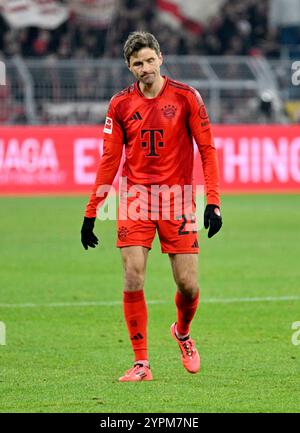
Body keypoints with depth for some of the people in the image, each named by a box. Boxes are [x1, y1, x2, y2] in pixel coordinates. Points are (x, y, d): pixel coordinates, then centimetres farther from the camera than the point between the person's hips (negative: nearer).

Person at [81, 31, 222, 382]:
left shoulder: (185, 97, -1)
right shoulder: (121, 104, 4)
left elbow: (207, 149, 0)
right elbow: (109, 160, 8)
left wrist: (212, 202, -8)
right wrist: (91, 213, 6)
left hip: (177, 197, -1)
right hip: (135, 197, 1)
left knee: (188, 284, -2)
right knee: (133, 277, -10)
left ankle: (182, 333, 31)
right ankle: (141, 363, -3)